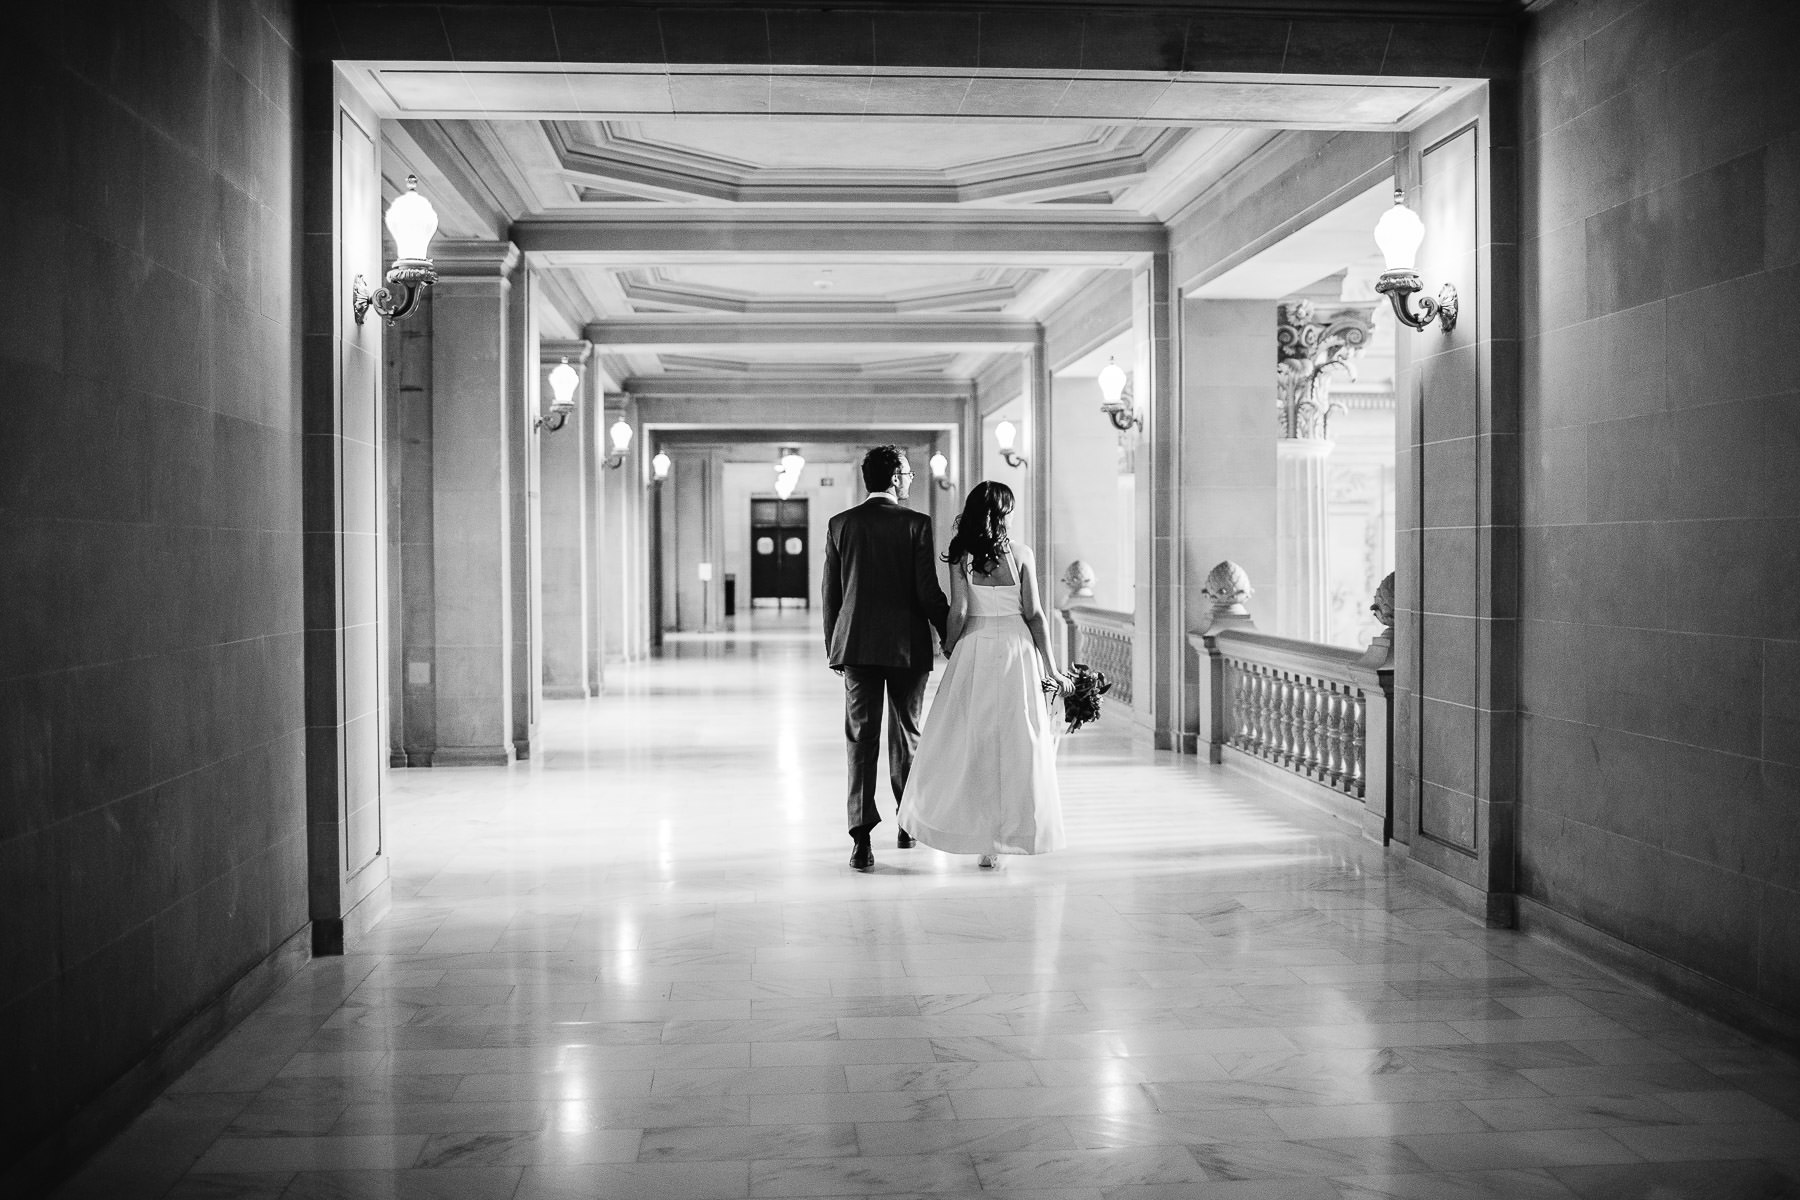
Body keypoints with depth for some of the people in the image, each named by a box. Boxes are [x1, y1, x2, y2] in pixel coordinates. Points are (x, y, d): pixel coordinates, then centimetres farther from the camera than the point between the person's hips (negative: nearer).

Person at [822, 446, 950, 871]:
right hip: (907, 645, -1)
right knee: (905, 733, 15)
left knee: (861, 739, 0)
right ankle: (908, 823, 29)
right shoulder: (916, 524, -6)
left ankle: (862, 837, -10)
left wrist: (833, 650, 14)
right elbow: (928, 592, -9)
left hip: (856, 645, 2)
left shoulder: (840, 525, 3)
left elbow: (831, 594, 6)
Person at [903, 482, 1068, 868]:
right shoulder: (1020, 555, -3)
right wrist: (1051, 669, 3)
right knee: (1017, 744, 8)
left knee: (969, 742, 10)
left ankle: (977, 832, 12)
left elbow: (958, 612, -5)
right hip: (1016, 652, 0)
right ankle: (1008, 834, 11)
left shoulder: (961, 557, -2)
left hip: (974, 651, 1)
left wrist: (949, 649, 12)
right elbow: (1034, 615, -3)